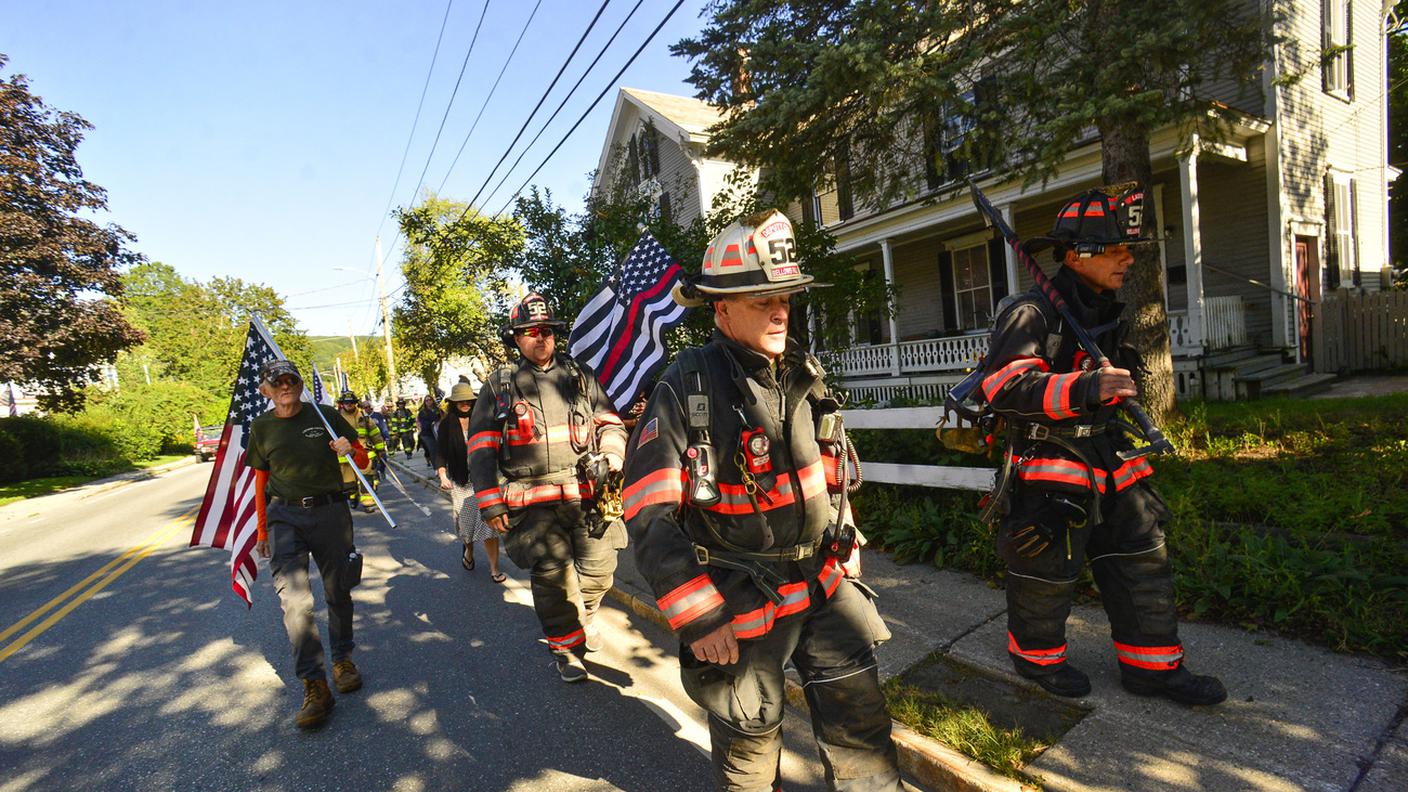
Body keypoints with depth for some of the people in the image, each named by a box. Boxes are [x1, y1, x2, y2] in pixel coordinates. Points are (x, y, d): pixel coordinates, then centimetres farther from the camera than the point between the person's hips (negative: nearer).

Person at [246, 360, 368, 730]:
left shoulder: (326, 416, 1)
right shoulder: (261, 427, 7)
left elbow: (363, 459, 7)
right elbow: (261, 481, 15)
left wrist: (350, 451, -16)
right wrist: (261, 529, 15)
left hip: (329, 512, 0)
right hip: (284, 517, 1)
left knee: (338, 593, 10)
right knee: (294, 599, -13)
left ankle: (343, 659, 31)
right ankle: (314, 686, -8)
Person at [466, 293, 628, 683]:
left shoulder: (578, 377, 13)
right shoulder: (499, 386, 7)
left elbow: (609, 421, 18)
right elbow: (481, 447, 5)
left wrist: (612, 452, -4)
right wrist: (490, 502, -1)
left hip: (586, 494, 2)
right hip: (533, 501, -2)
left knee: (600, 568, 6)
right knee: (552, 575, -5)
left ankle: (584, 614, 38)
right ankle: (565, 647, 18)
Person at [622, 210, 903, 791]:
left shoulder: (804, 373, 3)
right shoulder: (686, 388, -17)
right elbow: (650, 517, -18)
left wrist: (846, 554, 16)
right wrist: (700, 618, -17)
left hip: (825, 586, 5)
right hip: (740, 604, -5)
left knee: (861, 724, 16)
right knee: (749, 740, 15)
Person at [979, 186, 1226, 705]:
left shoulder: (1107, 312, 13)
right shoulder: (1032, 312, -17)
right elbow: (1006, 386, -29)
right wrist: (1085, 388, -36)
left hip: (1109, 461, 9)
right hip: (1049, 467, -8)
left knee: (1142, 557, 13)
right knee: (1047, 569, 5)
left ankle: (1153, 666, 30)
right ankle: (1035, 655, 29)